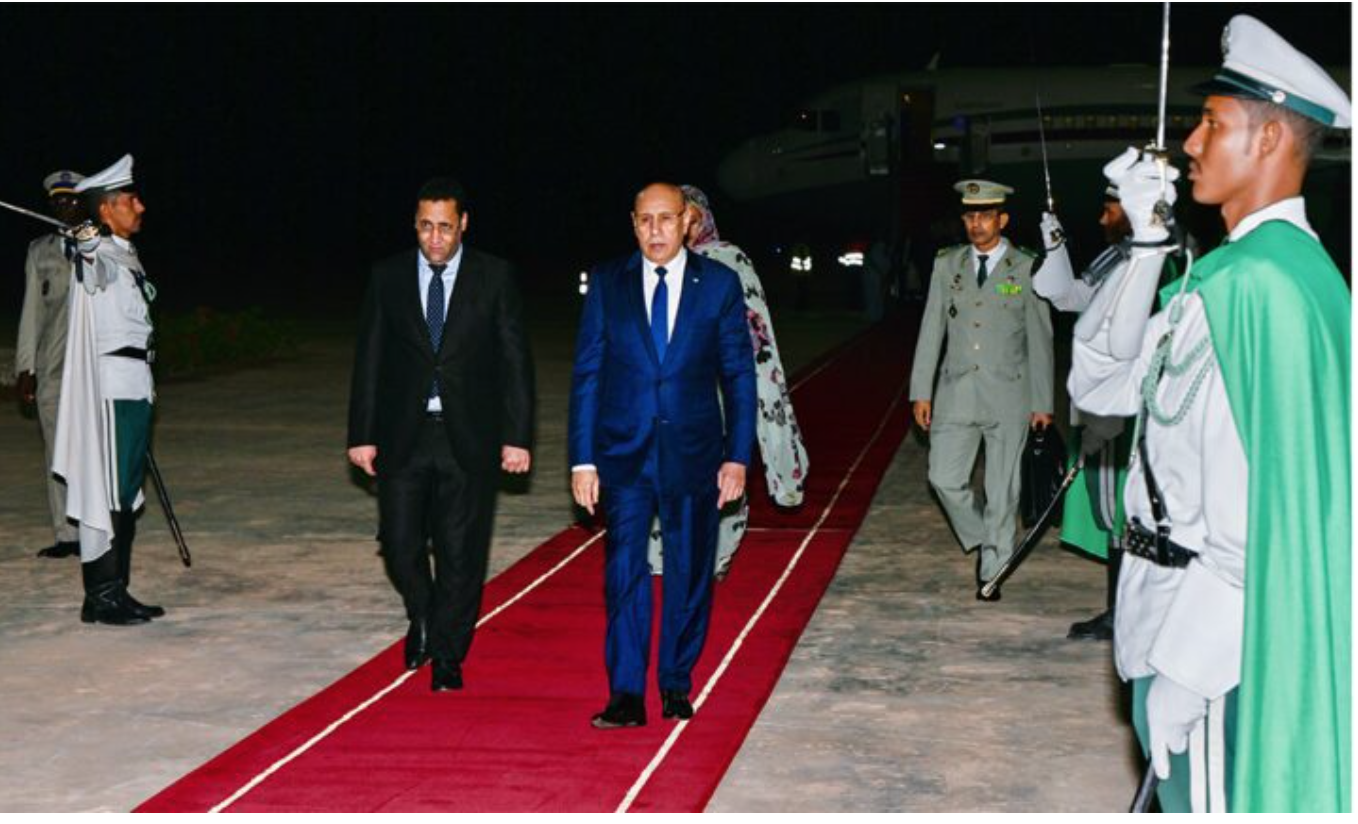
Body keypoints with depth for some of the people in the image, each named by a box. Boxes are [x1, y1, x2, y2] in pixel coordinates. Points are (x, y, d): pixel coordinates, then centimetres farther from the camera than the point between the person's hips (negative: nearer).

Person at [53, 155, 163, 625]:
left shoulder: (125, 256, 18)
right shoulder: (97, 256, -11)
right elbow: (90, 254, -37)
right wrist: (89, 240, -61)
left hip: (135, 387, 9)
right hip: (111, 389, -9)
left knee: (127, 496, 11)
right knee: (106, 493, -7)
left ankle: (117, 593, 16)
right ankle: (100, 598, -3)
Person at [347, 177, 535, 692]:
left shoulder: (495, 277, 0)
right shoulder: (388, 277, 4)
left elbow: (515, 360, 0)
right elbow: (369, 360, 6)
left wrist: (517, 436, -6)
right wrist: (362, 434, 0)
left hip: (468, 436, -1)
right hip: (403, 435, 1)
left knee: (460, 551, 3)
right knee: (400, 543, 0)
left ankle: (448, 655, 18)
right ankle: (422, 618, 30)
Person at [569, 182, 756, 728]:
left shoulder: (719, 283, 2)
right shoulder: (607, 283, 3)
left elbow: (739, 373, 4)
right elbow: (587, 373, 3)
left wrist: (737, 456, -1)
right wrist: (583, 459, -3)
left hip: (693, 455, 0)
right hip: (623, 453, 0)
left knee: (689, 575, 8)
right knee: (624, 574, -3)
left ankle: (677, 687, 23)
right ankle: (626, 696, 2)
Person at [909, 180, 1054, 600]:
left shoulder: (1027, 269, -1)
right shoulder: (947, 264, 7)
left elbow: (1040, 339, 1)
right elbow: (931, 330, 9)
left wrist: (1042, 402, 0)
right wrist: (921, 391, 5)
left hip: (1008, 396, -3)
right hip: (956, 392, 3)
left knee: (1002, 489, 4)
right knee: (944, 478, -2)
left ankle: (992, 572, 18)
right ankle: (983, 541, 22)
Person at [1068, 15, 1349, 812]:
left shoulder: (1247, 282, -22)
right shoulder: (1284, 263, 11)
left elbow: (1254, 495, -26)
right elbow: (1102, 382, 10)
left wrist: (1185, 661, -22)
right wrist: (1146, 243, 0)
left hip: (1213, 629, -10)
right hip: (1215, 617, 10)